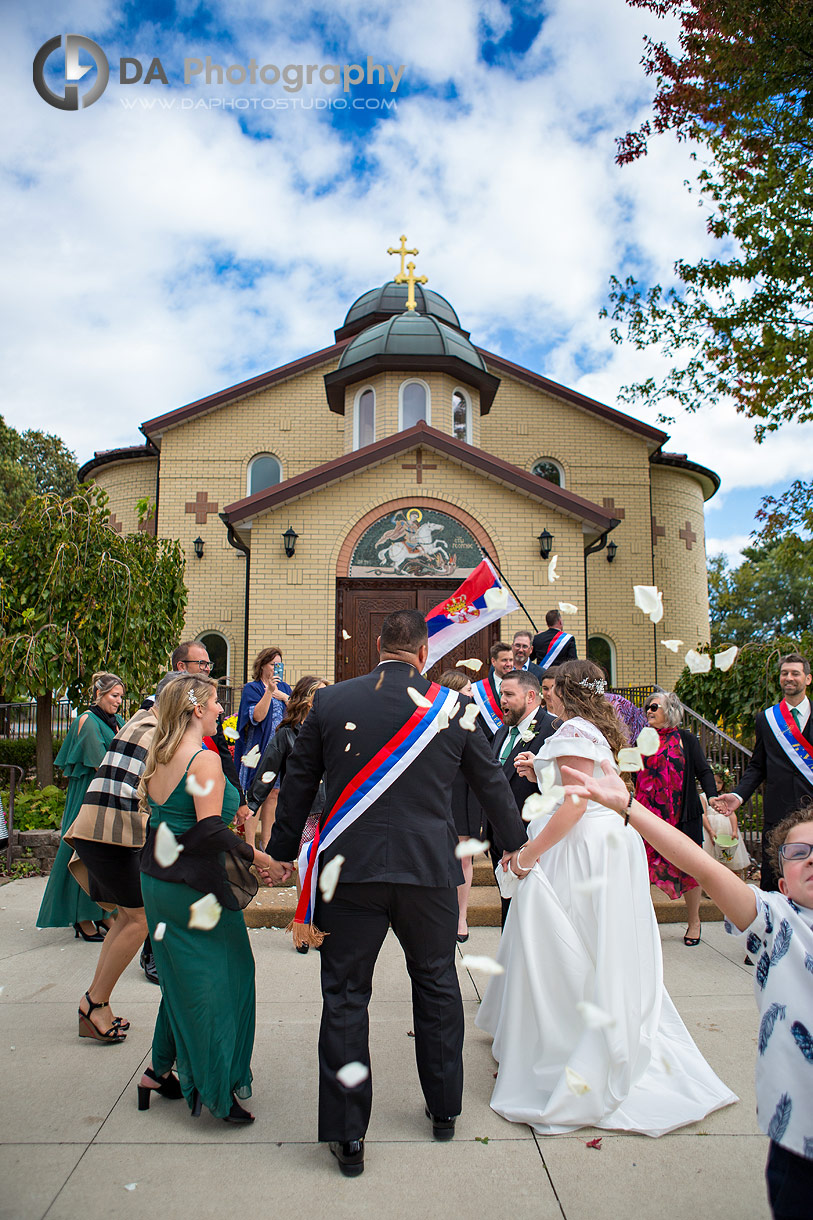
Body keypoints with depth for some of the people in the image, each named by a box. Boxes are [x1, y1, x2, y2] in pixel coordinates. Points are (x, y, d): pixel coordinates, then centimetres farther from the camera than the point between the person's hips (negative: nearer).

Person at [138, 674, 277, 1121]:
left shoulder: (158, 759, 6)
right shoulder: (205, 760, -19)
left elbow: (152, 815, 13)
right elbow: (210, 832, -26)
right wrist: (253, 854, -14)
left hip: (157, 879, 8)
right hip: (197, 887, -8)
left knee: (180, 979, 21)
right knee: (219, 982, 7)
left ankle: (160, 1071, 30)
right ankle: (217, 1088, 16)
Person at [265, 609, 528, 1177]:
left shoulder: (331, 702, -2)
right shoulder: (454, 706, -2)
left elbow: (299, 783, 6)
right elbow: (492, 782, 9)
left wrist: (283, 849, 20)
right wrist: (516, 845, 25)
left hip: (350, 869, -1)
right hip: (431, 870, 1)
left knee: (345, 998, 10)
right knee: (437, 986, 19)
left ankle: (348, 1135, 17)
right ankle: (444, 1109, 34)